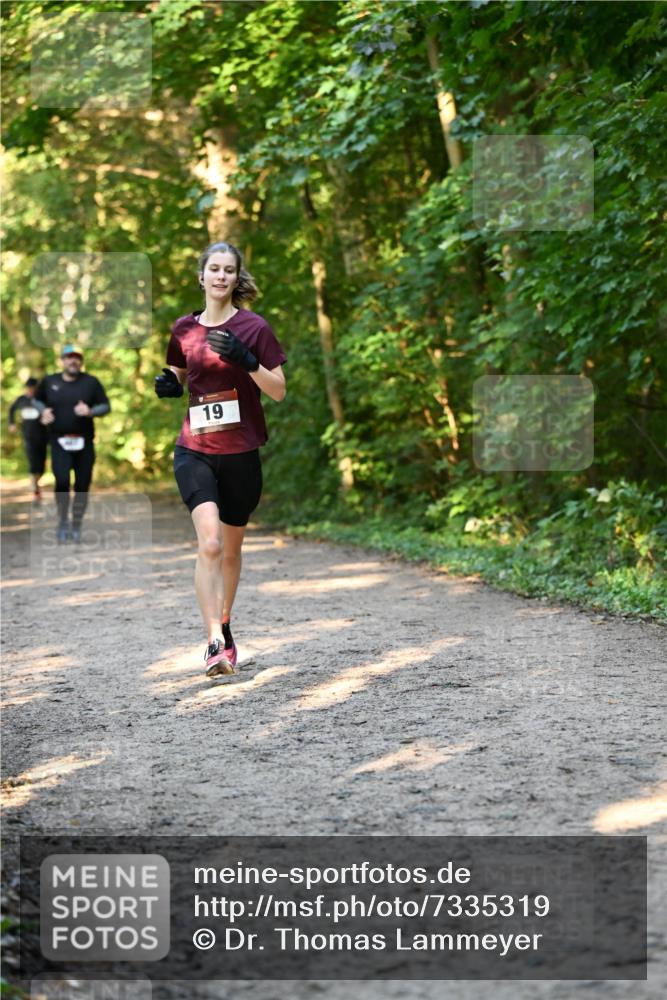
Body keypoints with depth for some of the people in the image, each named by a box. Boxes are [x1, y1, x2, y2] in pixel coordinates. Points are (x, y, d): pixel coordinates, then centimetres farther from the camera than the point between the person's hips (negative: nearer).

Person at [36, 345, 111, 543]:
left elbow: (106, 406, 3)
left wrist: (90, 411, -16)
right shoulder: (49, 381, 6)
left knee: (82, 486, 1)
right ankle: (63, 521, 5)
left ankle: (76, 527, 18)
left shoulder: (91, 382, 1)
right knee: (62, 481, -18)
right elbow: (37, 400, 21)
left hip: (84, 442, 1)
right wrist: (43, 412, 0)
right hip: (59, 441, 0)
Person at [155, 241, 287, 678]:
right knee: (210, 543, -18)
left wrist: (246, 360, -21)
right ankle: (217, 643, -20)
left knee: (231, 548, 11)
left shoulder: (254, 327, -3)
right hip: (194, 450, 1)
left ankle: (223, 626, 33)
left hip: (241, 452, 0)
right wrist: (168, 383, -2)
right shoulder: (184, 329, 6)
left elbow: (279, 391, -5)